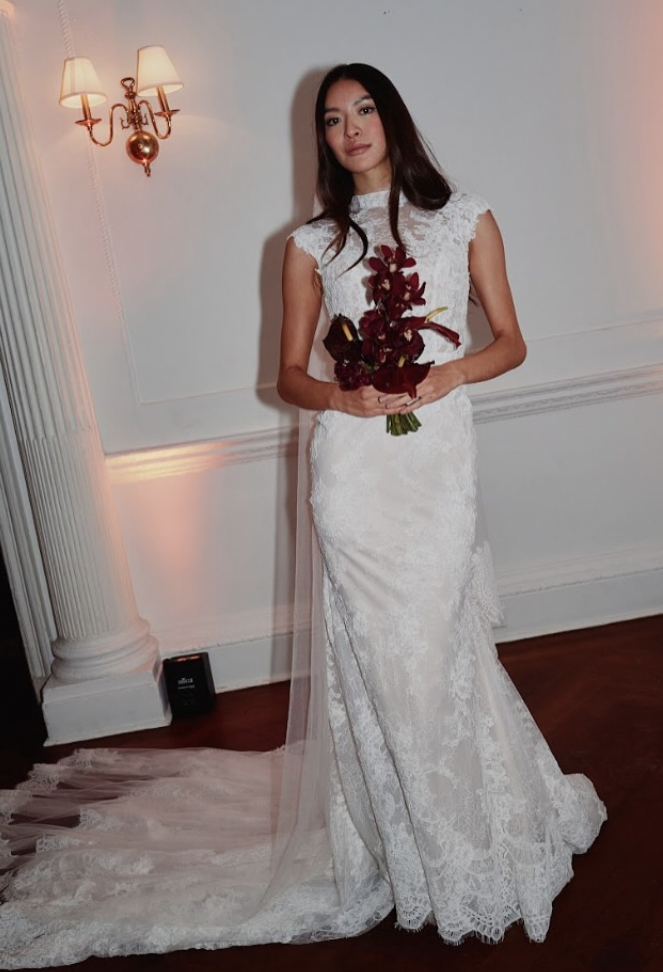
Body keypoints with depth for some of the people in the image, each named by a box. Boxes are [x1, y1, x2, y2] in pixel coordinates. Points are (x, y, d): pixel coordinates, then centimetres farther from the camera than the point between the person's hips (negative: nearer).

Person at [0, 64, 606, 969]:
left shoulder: (465, 219, 10)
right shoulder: (313, 245, 10)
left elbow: (509, 341, 10)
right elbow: (290, 374, 10)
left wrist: (448, 373, -10)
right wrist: (344, 397, -11)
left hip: (440, 456, 0)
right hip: (350, 464, 0)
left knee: (442, 639, 4)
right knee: (372, 649, 2)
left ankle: (473, 821, 29)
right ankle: (404, 837, 22)